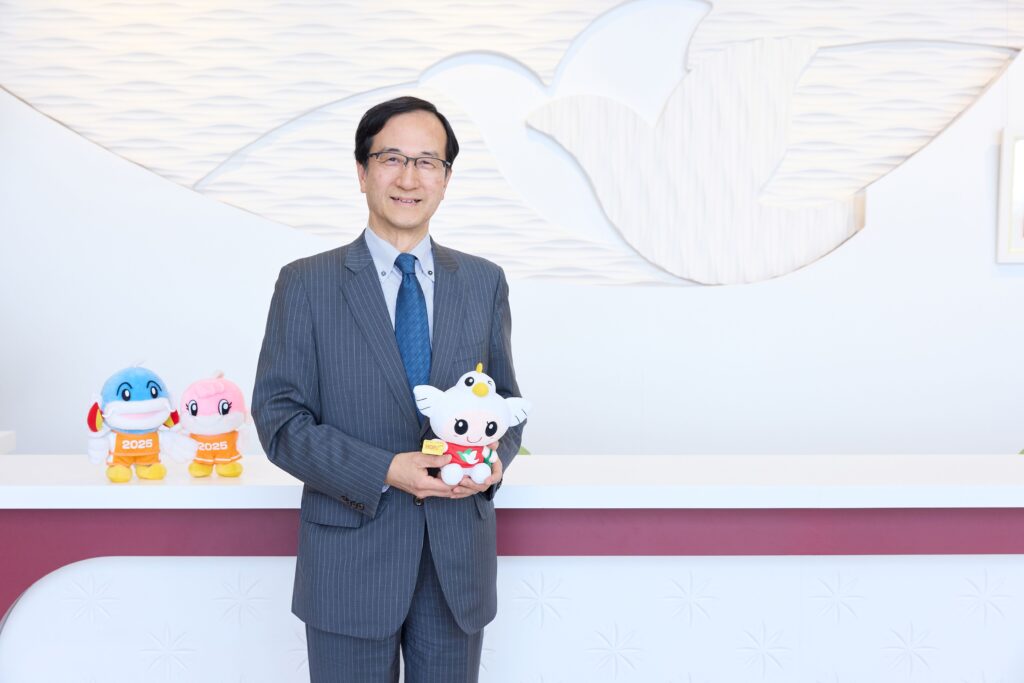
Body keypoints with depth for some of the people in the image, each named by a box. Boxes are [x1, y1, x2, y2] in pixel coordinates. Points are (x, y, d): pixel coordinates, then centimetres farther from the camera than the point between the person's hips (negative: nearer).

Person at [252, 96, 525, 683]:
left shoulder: (484, 283, 7)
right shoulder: (306, 284, -3)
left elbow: (506, 398, 13)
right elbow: (279, 419, -6)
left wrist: (495, 458, -10)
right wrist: (383, 472, -19)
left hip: (458, 562, 3)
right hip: (351, 559, -2)